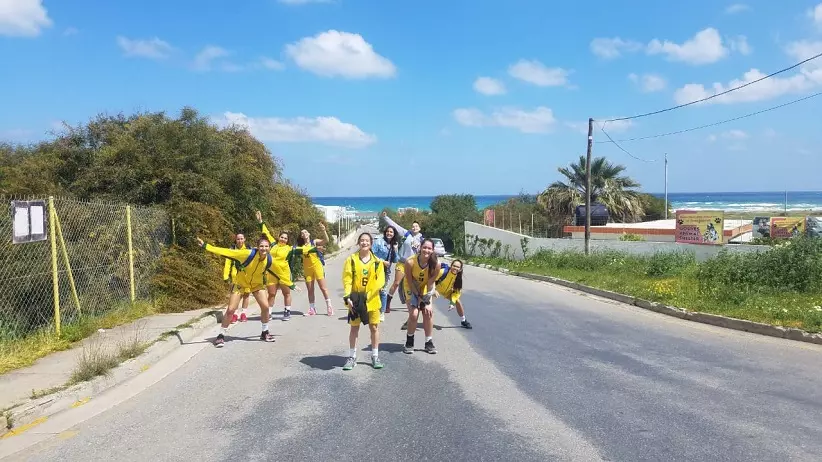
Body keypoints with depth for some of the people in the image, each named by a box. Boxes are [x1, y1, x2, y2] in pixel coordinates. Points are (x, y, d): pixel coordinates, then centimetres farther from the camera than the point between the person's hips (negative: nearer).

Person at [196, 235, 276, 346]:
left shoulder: (269, 259, -20)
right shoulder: (248, 254, -33)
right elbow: (226, 252, -33)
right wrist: (205, 246, -36)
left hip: (257, 284, 3)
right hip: (241, 283, -3)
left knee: (265, 306, -7)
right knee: (230, 310, -8)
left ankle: (265, 333, 14)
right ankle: (221, 336, 10)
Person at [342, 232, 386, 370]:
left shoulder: (377, 261, 0)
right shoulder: (351, 259, -2)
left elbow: (381, 280, -7)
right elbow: (347, 280, -7)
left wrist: (368, 293, -20)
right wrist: (347, 297, -18)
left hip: (372, 300, 1)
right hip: (355, 300, -1)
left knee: (374, 327, 7)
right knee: (354, 328, 7)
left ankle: (375, 356, 21)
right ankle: (352, 357, 18)